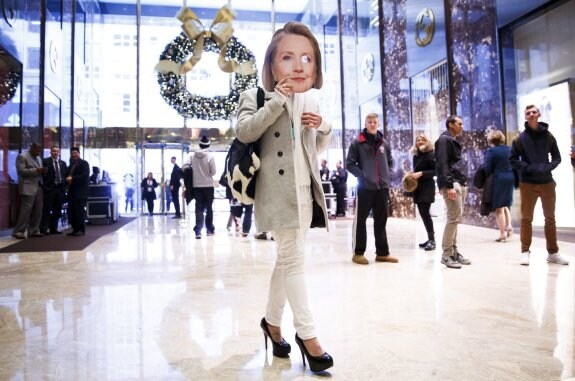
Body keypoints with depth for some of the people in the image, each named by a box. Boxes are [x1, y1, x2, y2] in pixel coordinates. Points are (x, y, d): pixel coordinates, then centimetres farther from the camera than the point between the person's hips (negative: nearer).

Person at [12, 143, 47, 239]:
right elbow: (21, 171, -15)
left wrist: (42, 171, 2)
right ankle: (18, 231, -3)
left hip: (38, 187, 8)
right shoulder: (22, 156, -4)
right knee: (26, 210, -9)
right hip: (28, 188, -8)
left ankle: (33, 231, 12)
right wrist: (36, 170, -21)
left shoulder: (38, 158, 21)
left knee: (38, 211, 5)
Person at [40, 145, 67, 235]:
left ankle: (53, 228, 15)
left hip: (60, 188, 5)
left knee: (57, 210, 8)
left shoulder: (63, 163, 15)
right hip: (49, 188, -5)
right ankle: (43, 228, 0)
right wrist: (45, 186, -12)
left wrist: (64, 187, 5)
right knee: (47, 209, -5)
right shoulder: (45, 161, 0)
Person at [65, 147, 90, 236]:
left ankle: (81, 230, -2)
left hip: (80, 191, -8)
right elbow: (67, 175, 24)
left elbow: (85, 176, -14)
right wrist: (67, 179, 0)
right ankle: (75, 229, 14)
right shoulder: (71, 165, 23)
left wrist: (72, 179, -17)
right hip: (72, 191, 8)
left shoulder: (84, 163, -1)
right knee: (71, 211, 6)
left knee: (80, 211, -8)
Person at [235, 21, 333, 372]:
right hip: (280, 191, -6)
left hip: (306, 190, 7)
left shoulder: (311, 103, 16)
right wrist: (277, 101, -21)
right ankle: (307, 333, 6)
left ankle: (272, 321, 30)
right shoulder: (257, 96, 0)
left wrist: (324, 128, 2)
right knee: (294, 259, -7)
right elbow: (244, 132, -19)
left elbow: (319, 148, 24)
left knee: (287, 259, 14)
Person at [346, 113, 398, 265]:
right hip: (365, 187, -5)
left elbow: (390, 162, 20)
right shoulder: (357, 142, -3)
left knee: (381, 221, 11)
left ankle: (382, 252, 20)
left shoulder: (384, 143, 11)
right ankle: (358, 252, 12)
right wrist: (362, 176, -13)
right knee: (360, 220, 2)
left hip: (382, 187, 5)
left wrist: (388, 176, 5)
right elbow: (350, 163, -5)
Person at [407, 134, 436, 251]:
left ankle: (432, 240, -6)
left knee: (425, 212, -13)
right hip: (417, 187, 7)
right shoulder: (416, 156, 13)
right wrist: (412, 174, 2)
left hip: (427, 187, -7)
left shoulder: (431, 154, -7)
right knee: (422, 213, 8)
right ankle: (430, 239, 17)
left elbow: (435, 171, -12)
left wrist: (421, 173, -20)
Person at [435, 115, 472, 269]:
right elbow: (442, 164, -16)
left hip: (460, 184, 10)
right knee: (454, 217, -12)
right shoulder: (444, 139, -6)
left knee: (455, 218, 9)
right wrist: (449, 186, -22)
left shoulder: (454, 142, 23)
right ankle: (446, 254, -6)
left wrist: (464, 184, 17)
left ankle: (454, 251, 15)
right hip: (451, 184, -10)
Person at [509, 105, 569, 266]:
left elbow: (557, 157, 8)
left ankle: (553, 252, 21)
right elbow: (513, 159, -3)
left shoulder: (548, 136, 3)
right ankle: (525, 252, 11)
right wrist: (528, 168, -15)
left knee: (550, 218, 10)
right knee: (526, 219, 3)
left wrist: (548, 167, -11)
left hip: (547, 182, 3)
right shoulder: (520, 138, -3)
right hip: (527, 183, -3)